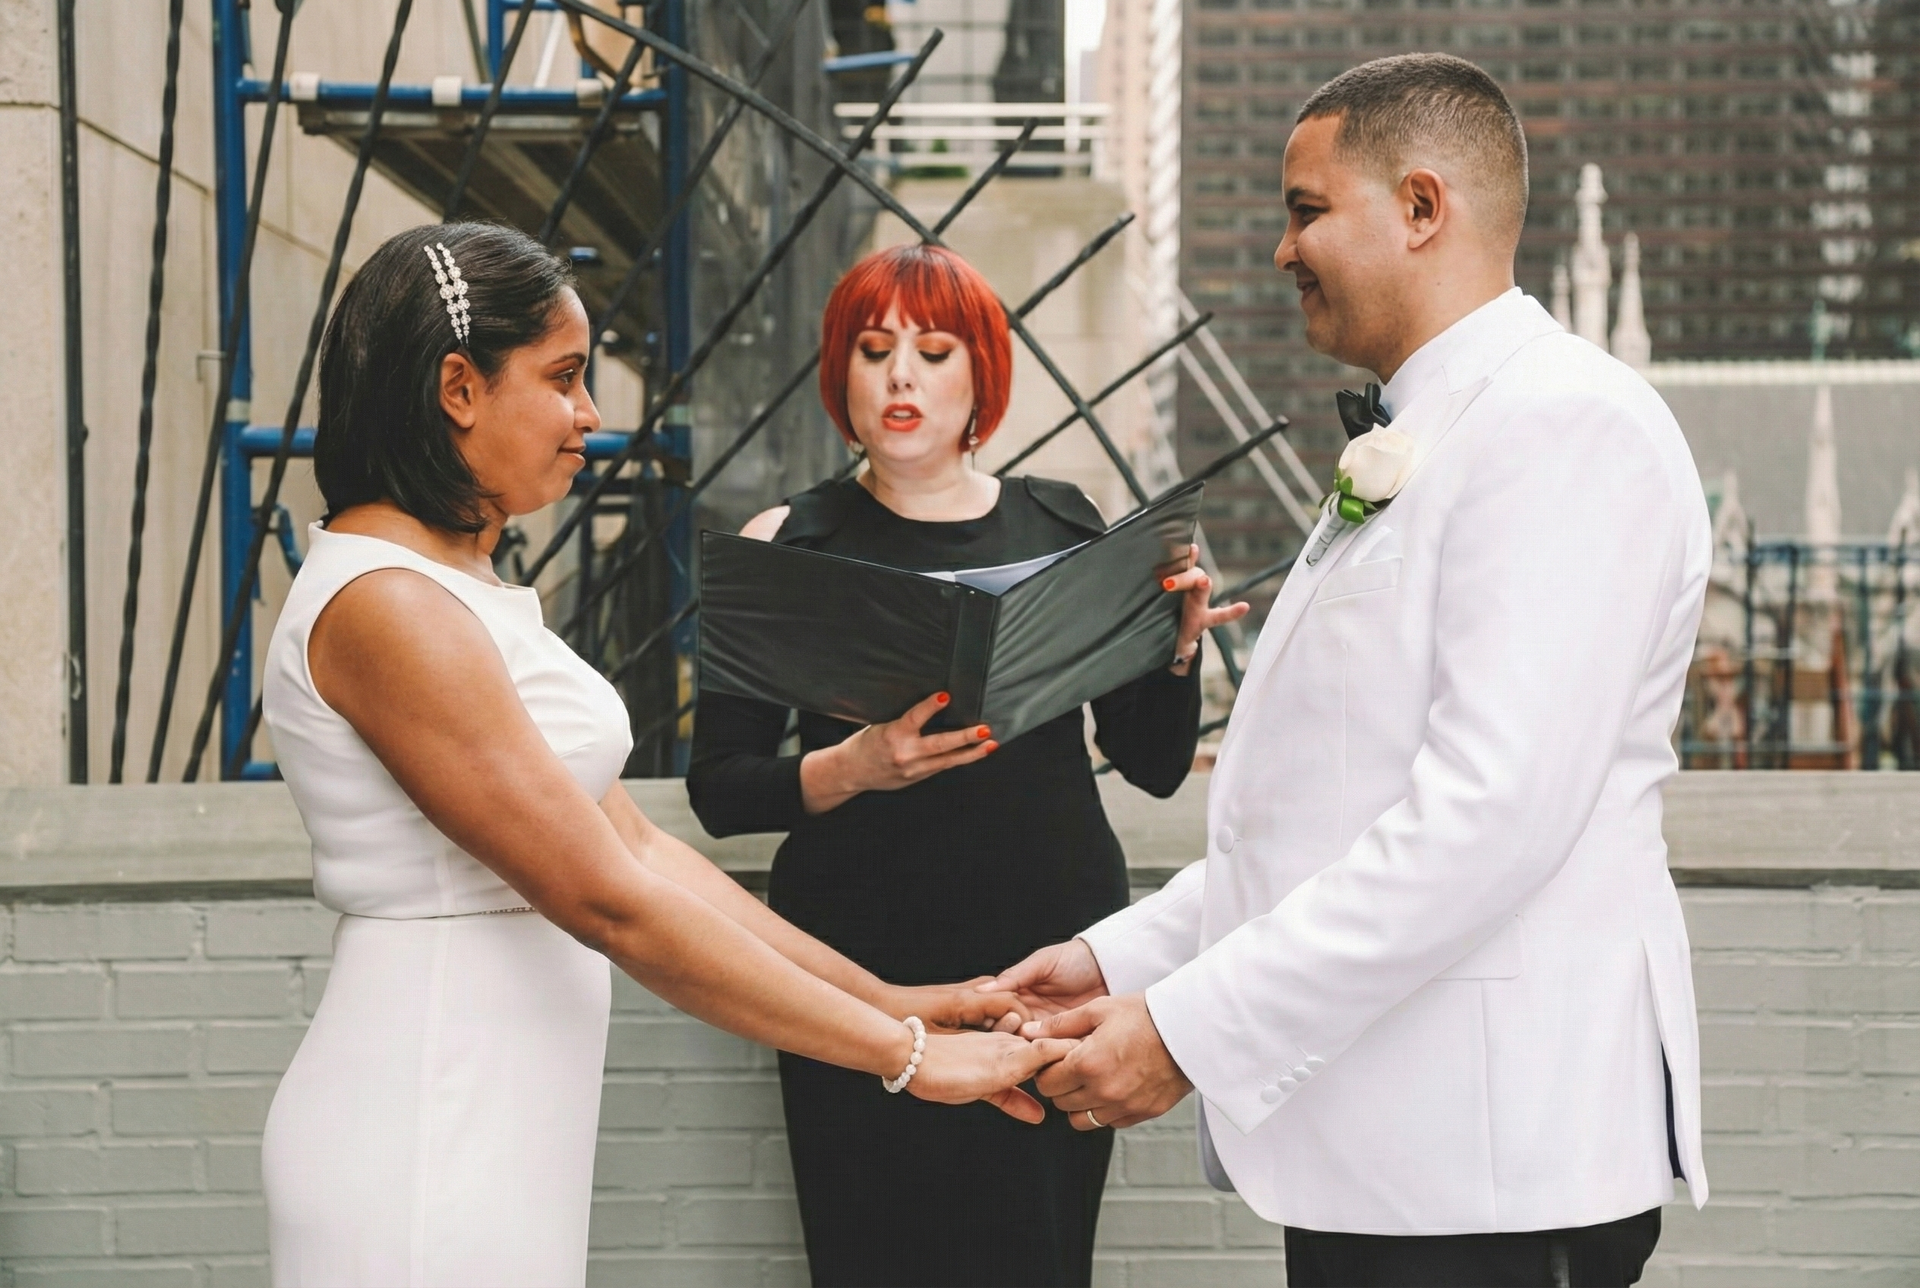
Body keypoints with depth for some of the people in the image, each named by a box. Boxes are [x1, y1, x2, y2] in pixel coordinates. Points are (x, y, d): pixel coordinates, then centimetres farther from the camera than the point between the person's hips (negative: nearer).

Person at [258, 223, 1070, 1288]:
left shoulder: (464, 590, 13)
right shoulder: (387, 605, -18)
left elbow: (635, 846, 10)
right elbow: (609, 903, -22)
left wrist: (882, 997, 3)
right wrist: (903, 1054, -18)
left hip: (497, 1112, 9)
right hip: (427, 1131, -9)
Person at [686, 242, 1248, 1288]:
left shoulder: (1068, 527, 8)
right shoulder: (787, 547, 2)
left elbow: (1155, 767, 10)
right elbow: (718, 789, -2)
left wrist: (1177, 647, -7)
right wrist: (850, 769, -19)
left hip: (1057, 955, 2)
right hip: (864, 968, -2)